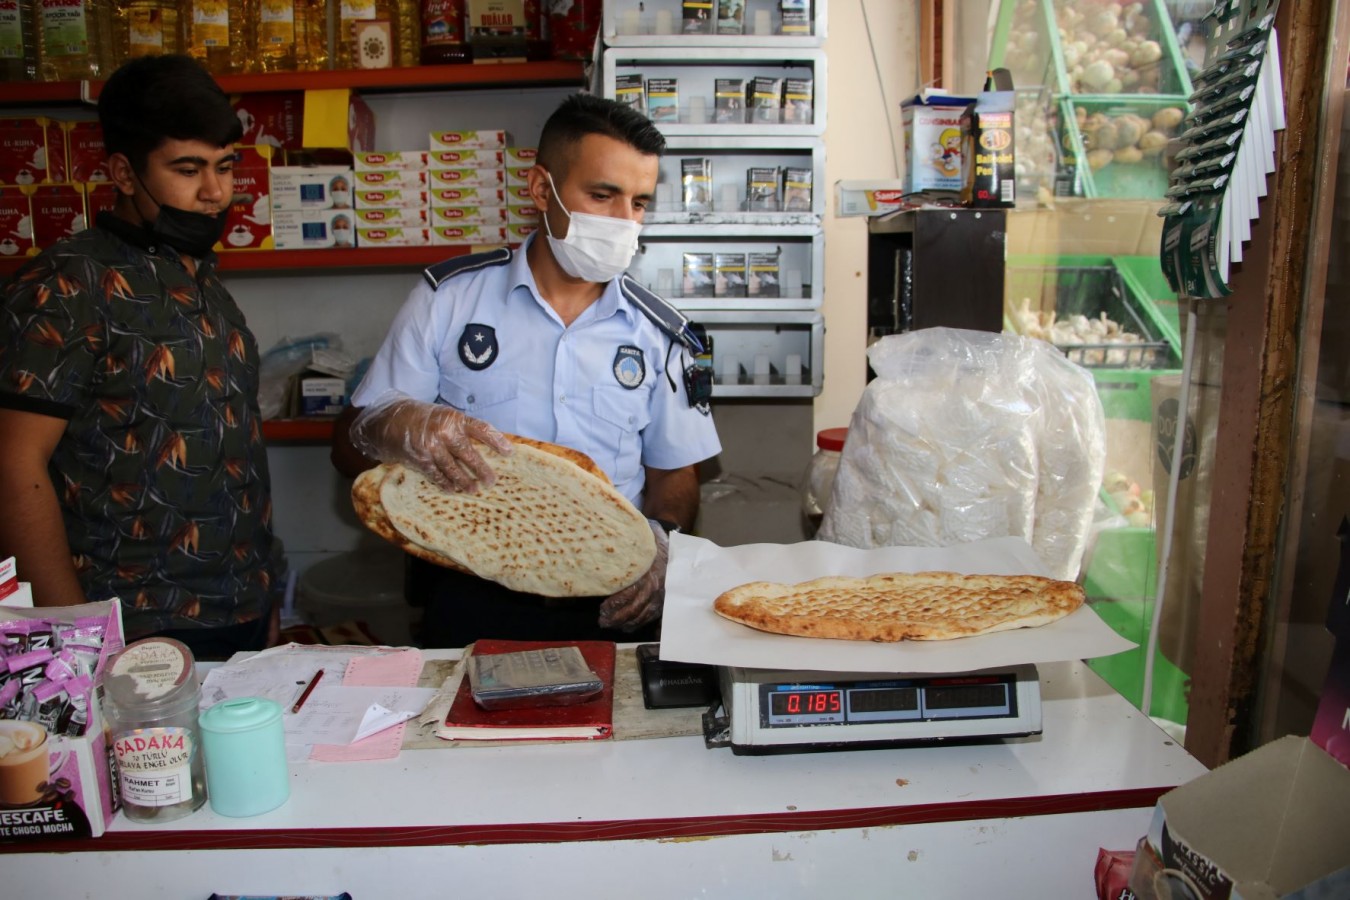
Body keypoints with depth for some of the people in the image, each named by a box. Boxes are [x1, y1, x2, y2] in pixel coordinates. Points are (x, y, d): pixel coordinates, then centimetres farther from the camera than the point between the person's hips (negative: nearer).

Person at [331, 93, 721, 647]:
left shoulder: (659, 334, 8)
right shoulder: (450, 296, 4)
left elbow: (674, 478, 13)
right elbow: (349, 445, 4)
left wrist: (656, 541, -9)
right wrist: (403, 428, -19)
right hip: (473, 600, -1)